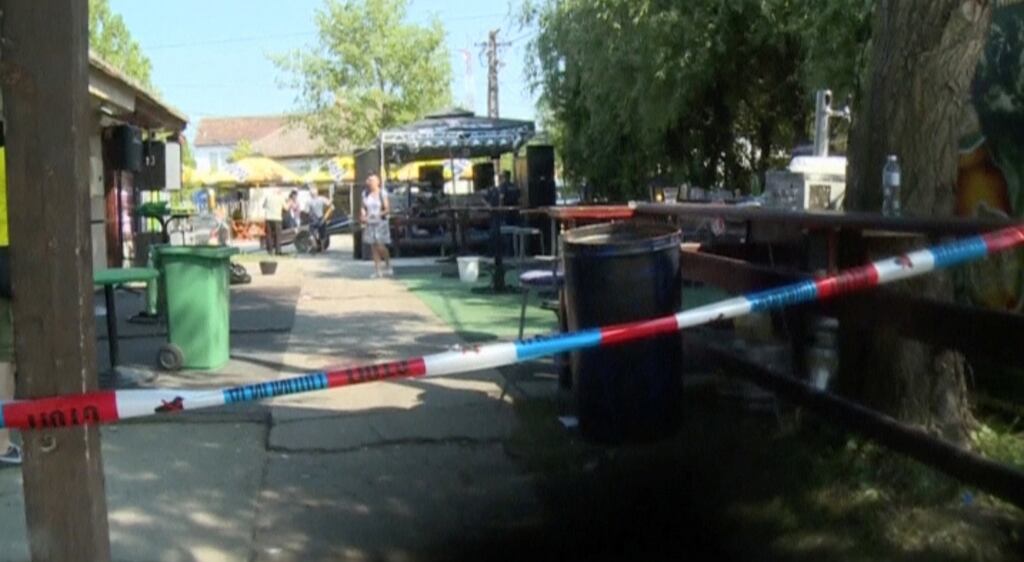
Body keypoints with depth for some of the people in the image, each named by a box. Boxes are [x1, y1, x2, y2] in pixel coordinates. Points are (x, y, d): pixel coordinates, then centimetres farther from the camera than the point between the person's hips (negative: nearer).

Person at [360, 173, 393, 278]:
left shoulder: (382, 194, -7)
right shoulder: (365, 194, 5)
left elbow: (387, 208, -8)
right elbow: (363, 208, 11)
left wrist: (380, 214, -25)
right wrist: (362, 216, -8)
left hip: (380, 223, -4)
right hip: (369, 223, 4)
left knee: (381, 247, -7)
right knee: (373, 247, 4)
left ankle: (388, 266, 14)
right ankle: (377, 270, 9)